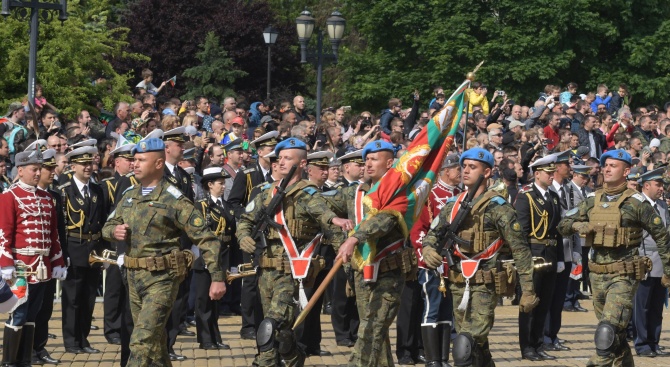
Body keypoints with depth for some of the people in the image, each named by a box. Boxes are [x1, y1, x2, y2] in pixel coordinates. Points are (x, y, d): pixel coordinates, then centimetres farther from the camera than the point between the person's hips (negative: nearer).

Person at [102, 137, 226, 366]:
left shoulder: (174, 199, -10)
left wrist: (217, 277, -17)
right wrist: (114, 231, -6)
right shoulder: (129, 196, 11)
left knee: (143, 341, -15)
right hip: (134, 276, 7)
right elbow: (108, 226, 20)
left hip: (162, 278, -7)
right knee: (155, 340, 18)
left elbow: (205, 238, -12)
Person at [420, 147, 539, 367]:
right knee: (476, 346, 16)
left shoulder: (497, 207, -7)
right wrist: (428, 249, -7)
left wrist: (528, 290, -12)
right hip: (458, 285, 6)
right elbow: (432, 235, 18)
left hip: (484, 285, -6)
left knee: (465, 346, -17)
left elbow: (520, 250, -8)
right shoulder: (452, 206, 10)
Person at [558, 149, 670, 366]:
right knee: (616, 332, 17)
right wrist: (577, 225, -11)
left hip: (623, 275, -6)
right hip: (597, 274, 6)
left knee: (607, 332, -19)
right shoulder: (592, 200, 9)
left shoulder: (636, 202, -6)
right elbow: (563, 226, 12)